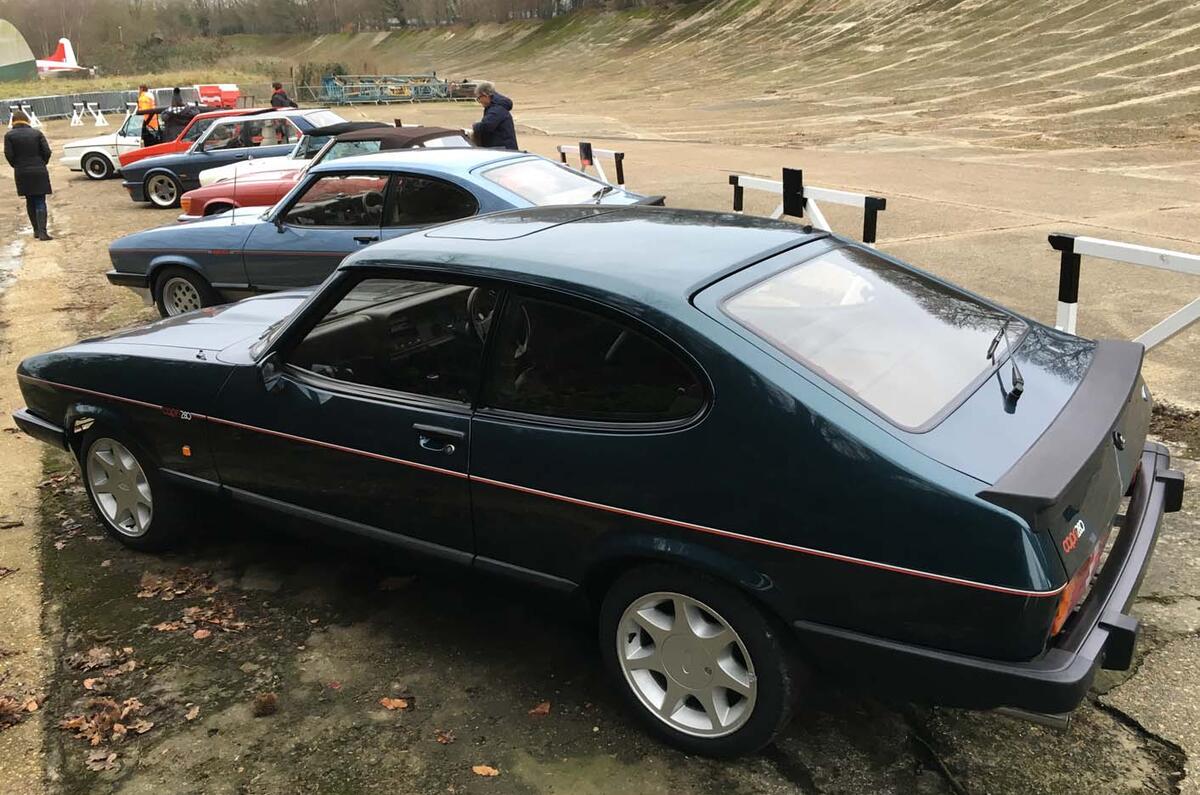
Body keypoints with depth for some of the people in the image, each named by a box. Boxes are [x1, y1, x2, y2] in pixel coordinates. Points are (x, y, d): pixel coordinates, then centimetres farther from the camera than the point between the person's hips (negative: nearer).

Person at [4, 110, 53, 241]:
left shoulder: (9, 135, 0)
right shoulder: (37, 133, 1)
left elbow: (8, 155, -7)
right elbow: (47, 151, -5)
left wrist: (16, 166, 11)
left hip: (22, 173, 1)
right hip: (39, 172, -1)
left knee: (30, 202, 14)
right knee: (40, 202, -1)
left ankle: (36, 230, 15)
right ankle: (42, 231, -14)